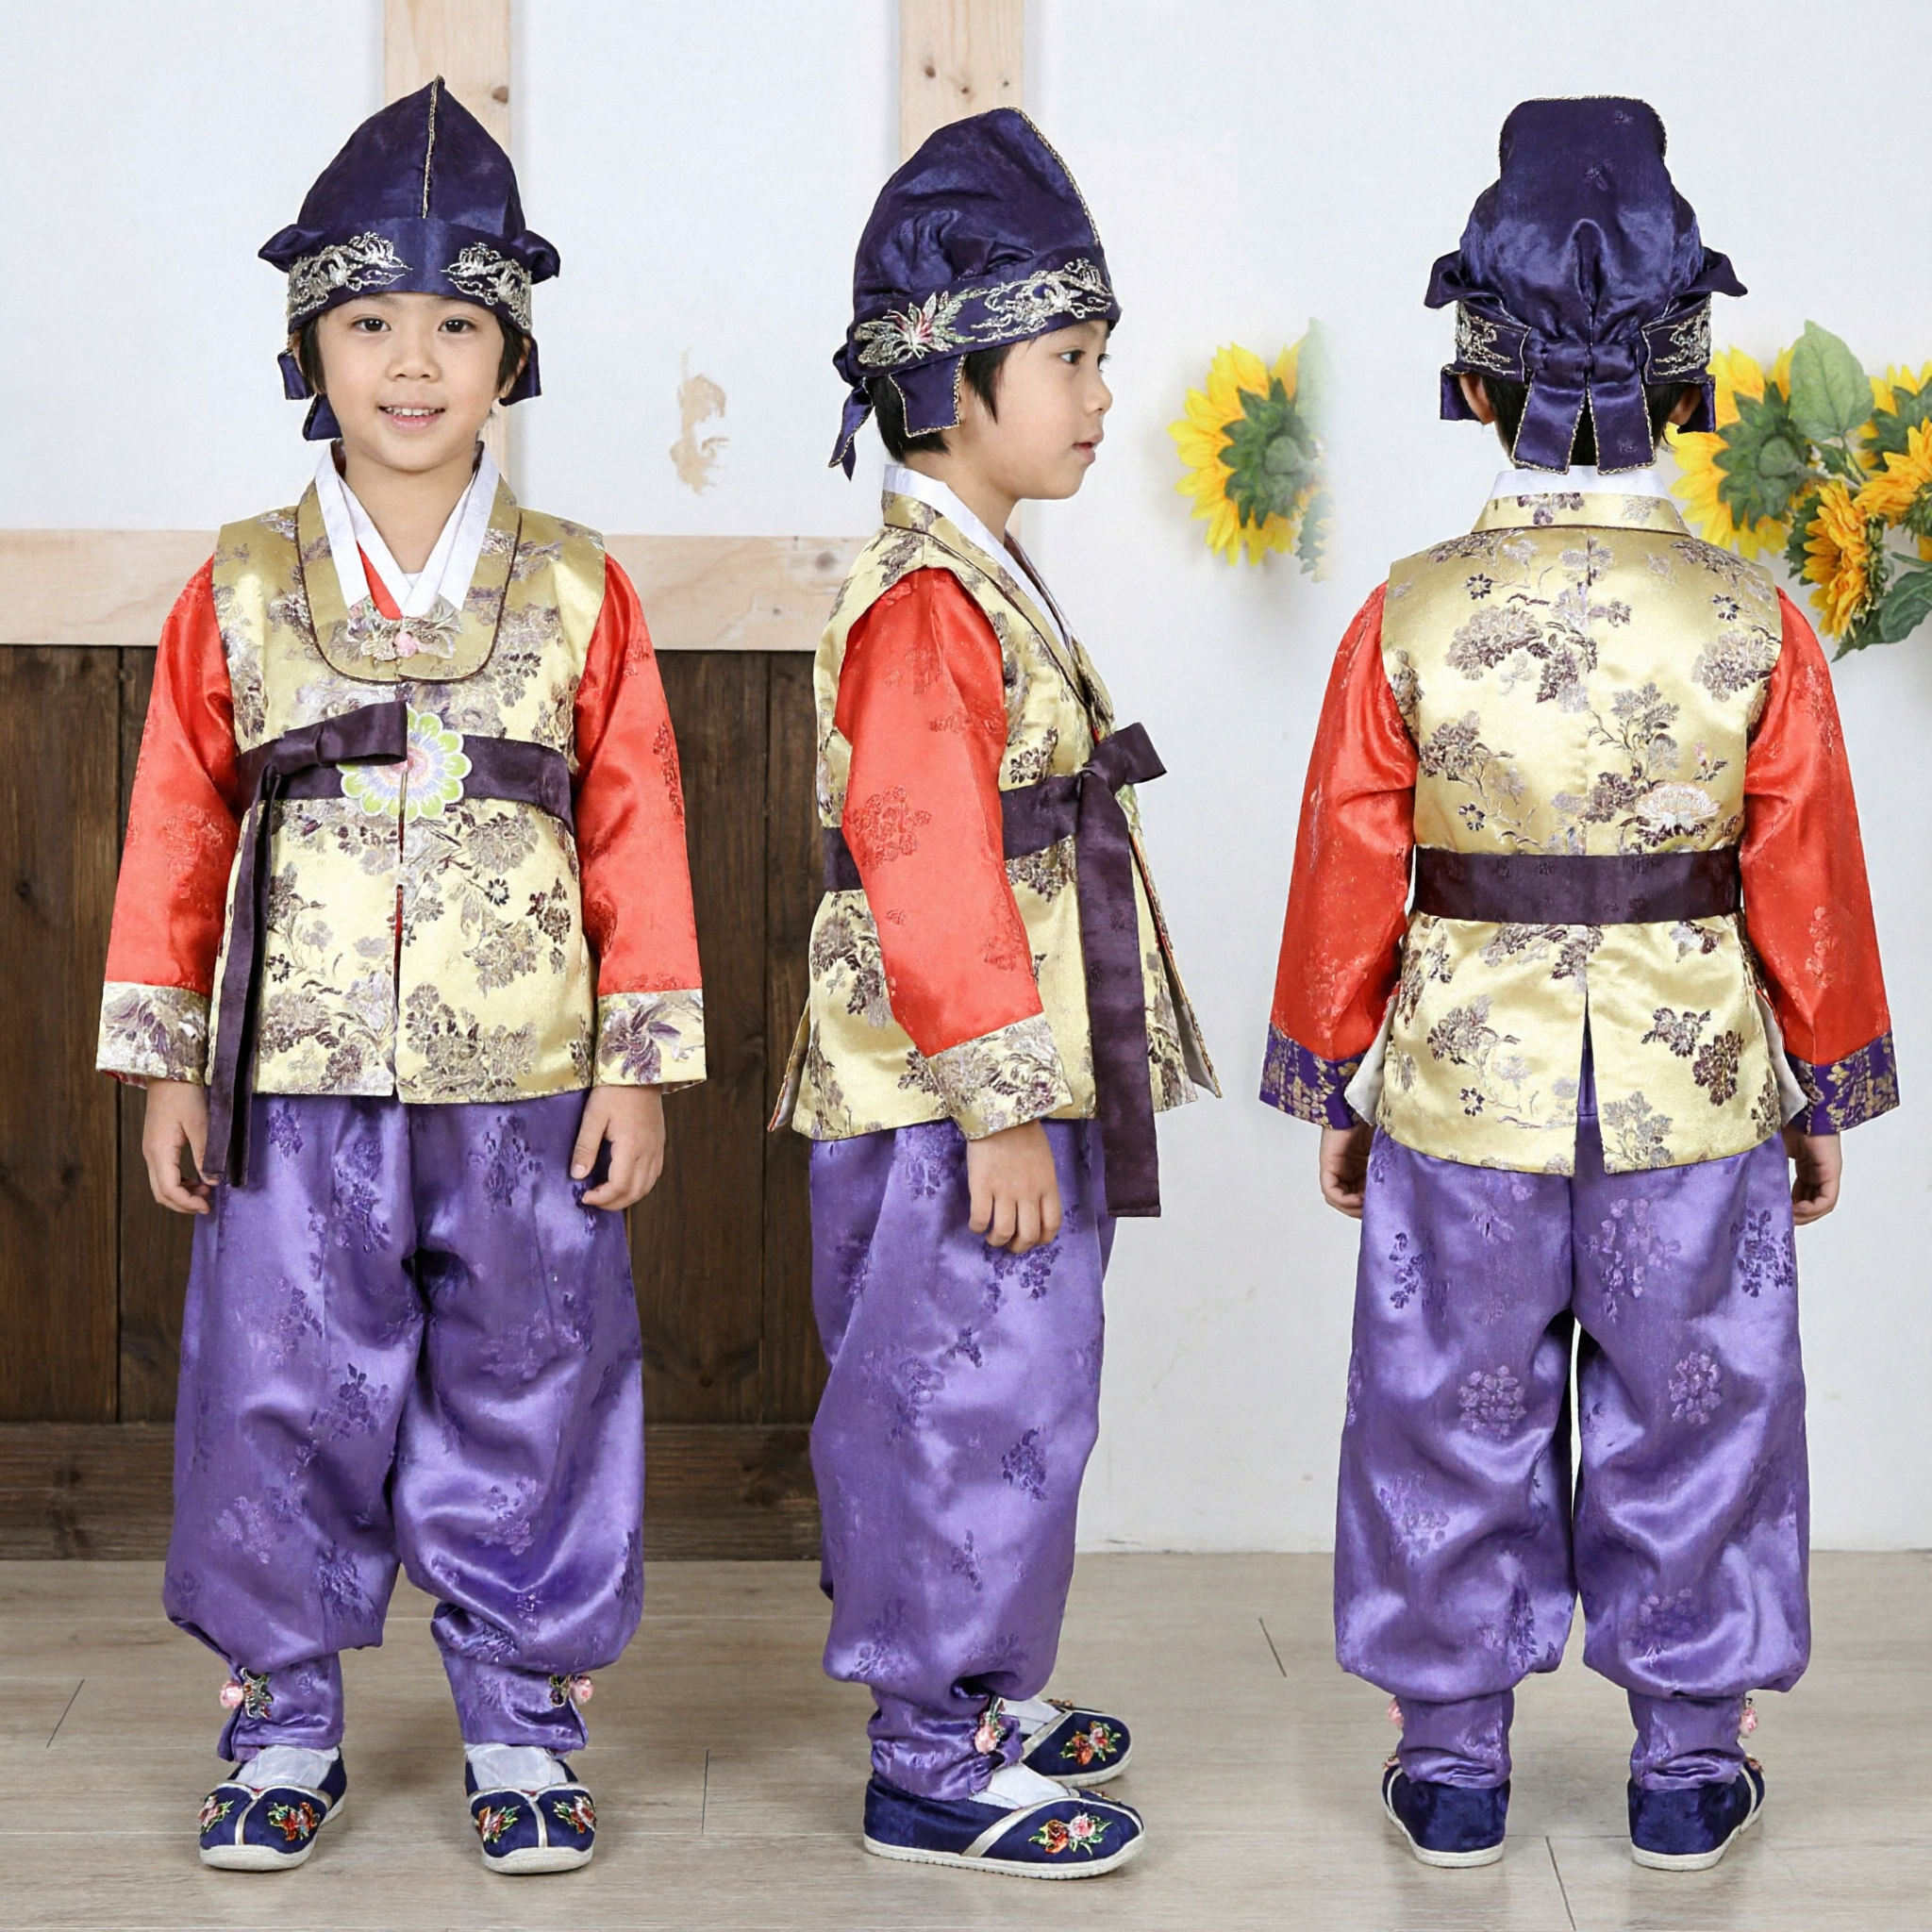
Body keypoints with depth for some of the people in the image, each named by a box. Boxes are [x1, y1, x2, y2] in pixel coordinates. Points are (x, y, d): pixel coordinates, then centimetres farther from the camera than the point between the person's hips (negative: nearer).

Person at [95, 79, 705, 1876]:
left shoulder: (579, 595, 3)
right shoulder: (238, 594, 4)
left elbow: (635, 835, 3)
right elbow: (176, 834, 6)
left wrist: (639, 1070, -1)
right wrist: (168, 1069, 3)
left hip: (525, 1088, 0)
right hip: (297, 1086, 0)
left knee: (528, 1408, 6)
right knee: (279, 1406, 5)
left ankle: (522, 1728, 20)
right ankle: (283, 1723, 21)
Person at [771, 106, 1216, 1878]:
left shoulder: (983, 578, 16)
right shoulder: (923, 598, -17)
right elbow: (928, 874, -22)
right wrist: (1002, 1111, -22)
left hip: (1022, 1085, 10)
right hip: (953, 1102, -10)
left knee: (1013, 1399, 17)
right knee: (969, 1409, -3)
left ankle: (982, 1696, 30)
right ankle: (933, 1769, 6)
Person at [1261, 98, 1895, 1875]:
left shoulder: (1410, 619, -10)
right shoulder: (1756, 624, -9)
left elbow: (1348, 881, -3)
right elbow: (1810, 888, -3)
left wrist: (1332, 1093, 9)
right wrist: (1825, 1097, 10)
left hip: (1459, 1092, 0)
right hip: (1700, 1097, 0)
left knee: (1456, 1427, 13)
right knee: (1688, 1425, 14)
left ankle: (1454, 1763, 23)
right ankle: (1687, 1764, 23)